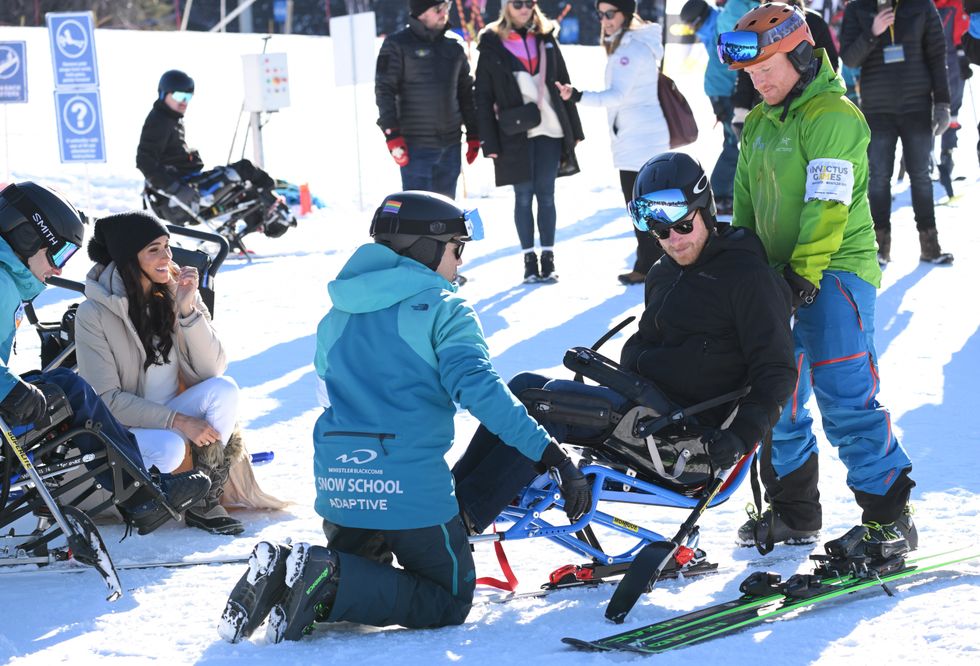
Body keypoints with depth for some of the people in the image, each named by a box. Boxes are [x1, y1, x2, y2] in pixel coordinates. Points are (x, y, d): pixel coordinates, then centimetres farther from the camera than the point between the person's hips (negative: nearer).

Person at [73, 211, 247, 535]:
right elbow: (106, 399, -17)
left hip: (176, 410, 5)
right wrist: (177, 421, -24)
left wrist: (188, 309, -22)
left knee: (224, 388, -24)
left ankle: (204, 503, -16)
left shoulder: (176, 294, -2)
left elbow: (212, 369, -9)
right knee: (169, 448, -37)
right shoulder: (94, 314, -15)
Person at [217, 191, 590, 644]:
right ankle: (333, 582, -15)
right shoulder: (443, 310, -5)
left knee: (356, 572, 31)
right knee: (450, 601, 9)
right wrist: (549, 453, -23)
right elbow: (477, 387, -19)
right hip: (411, 487, -6)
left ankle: (280, 575, -3)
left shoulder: (337, 316, 16)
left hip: (338, 485, 6)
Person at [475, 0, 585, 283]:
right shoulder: (492, 46, -1)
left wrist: (574, 129, 9)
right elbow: (483, 98, -2)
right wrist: (489, 142, -7)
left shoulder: (546, 39, 9)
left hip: (550, 130, 2)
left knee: (546, 194, 3)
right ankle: (529, 260, 9)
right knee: (523, 196, 2)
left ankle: (548, 259, 8)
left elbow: (563, 85, 12)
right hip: (516, 133, -2)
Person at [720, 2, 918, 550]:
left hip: (834, 273, -8)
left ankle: (889, 515, -4)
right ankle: (795, 514, 22)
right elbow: (746, 202, 21)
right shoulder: (758, 125, 15)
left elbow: (828, 206, -18)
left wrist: (804, 271, -22)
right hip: (777, 278, 8)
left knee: (846, 401, -13)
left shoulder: (834, 115, -10)